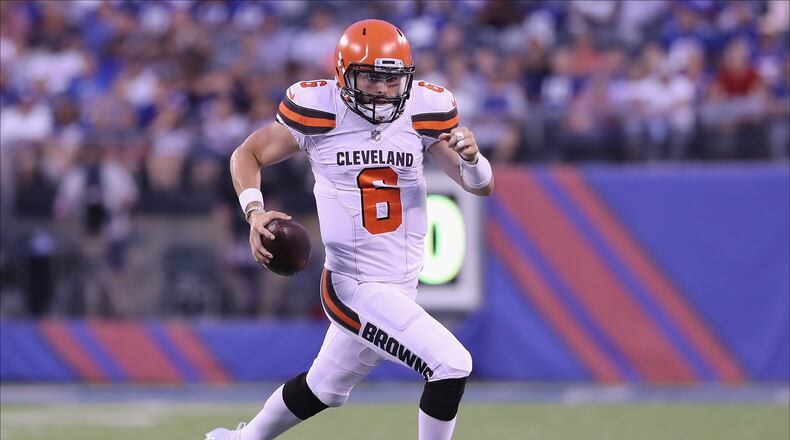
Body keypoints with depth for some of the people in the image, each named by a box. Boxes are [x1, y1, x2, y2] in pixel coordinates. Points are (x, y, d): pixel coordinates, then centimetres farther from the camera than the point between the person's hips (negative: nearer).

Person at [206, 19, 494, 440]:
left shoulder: (422, 112, -2)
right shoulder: (319, 112, -12)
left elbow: (481, 186, 0)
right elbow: (247, 155, 2)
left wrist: (471, 157, -23)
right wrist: (255, 212, -15)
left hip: (398, 288, 6)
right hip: (357, 288, -6)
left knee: (324, 390, 25)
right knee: (451, 365, -19)